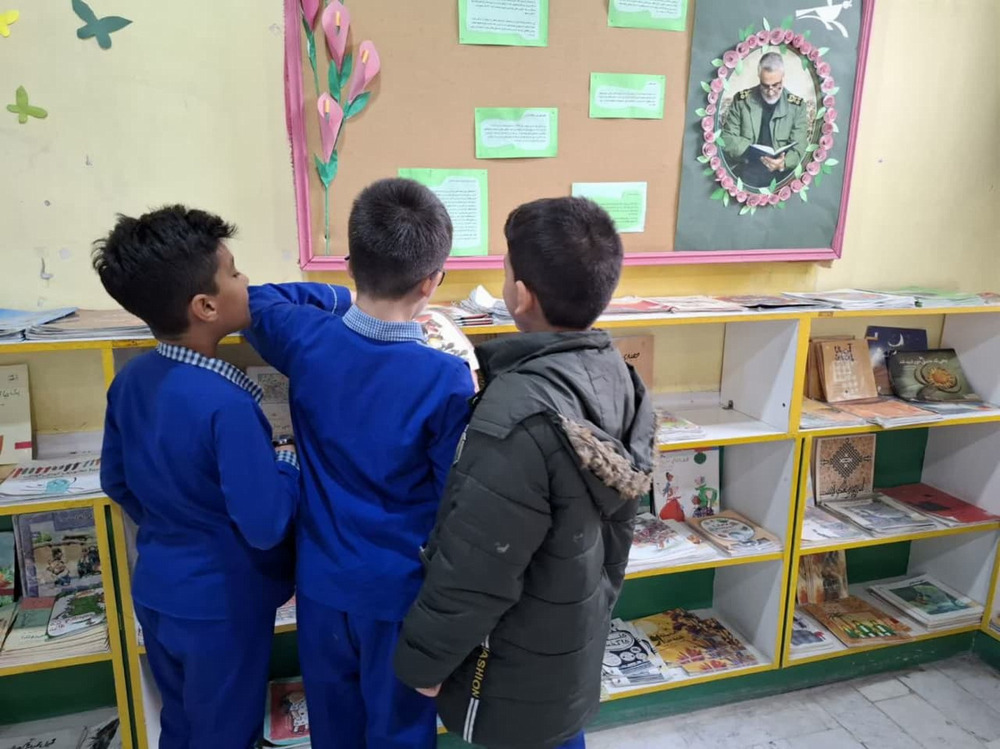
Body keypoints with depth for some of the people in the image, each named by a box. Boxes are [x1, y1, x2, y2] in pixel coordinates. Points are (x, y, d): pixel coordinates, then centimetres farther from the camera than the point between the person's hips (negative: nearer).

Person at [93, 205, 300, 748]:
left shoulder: (130, 378, -7)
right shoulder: (226, 404, -31)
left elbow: (117, 483, 6)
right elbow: (265, 527, -28)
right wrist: (290, 467, -11)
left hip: (156, 590, 7)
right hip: (221, 603, -7)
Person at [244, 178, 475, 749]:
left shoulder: (307, 339, -15)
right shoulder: (448, 381, -26)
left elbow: (258, 300, 8)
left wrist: (353, 297, 5)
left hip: (323, 579, 4)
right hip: (401, 589, -3)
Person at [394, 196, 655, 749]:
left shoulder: (520, 417, -36)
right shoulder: (613, 372, -9)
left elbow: (474, 573, -28)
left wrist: (422, 659, -10)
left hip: (518, 668, -7)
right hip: (578, 632, 7)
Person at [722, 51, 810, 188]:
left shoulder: (797, 106, 6)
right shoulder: (742, 99, 7)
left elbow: (798, 148, 1)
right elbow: (727, 138, 5)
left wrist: (784, 163, -22)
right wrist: (749, 151, -15)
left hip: (778, 176, 1)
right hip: (743, 172, -1)